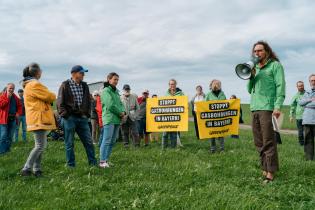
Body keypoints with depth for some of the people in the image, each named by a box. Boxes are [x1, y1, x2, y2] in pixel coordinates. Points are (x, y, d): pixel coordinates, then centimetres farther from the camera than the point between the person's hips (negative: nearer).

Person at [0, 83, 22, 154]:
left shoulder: (15, 97, 13)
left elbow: (20, 106, 20)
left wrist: (18, 113, 2)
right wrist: (7, 98, -17)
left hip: (13, 119, 6)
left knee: (10, 136, 11)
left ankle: (7, 149, 21)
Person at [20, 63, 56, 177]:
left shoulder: (29, 84, 20)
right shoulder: (34, 84, -15)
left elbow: (42, 98, 21)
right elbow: (50, 97, -14)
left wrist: (49, 96, 2)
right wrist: (53, 95, 7)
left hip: (38, 119, 11)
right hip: (39, 119, -11)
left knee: (41, 145, 12)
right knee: (40, 146, -9)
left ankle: (37, 169, 15)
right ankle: (26, 169, -7)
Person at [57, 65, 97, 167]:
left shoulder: (84, 86, 12)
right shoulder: (65, 85, -4)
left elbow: (88, 101, 20)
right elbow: (60, 103, -6)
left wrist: (87, 114, 10)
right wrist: (65, 115, -13)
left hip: (82, 118, 5)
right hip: (70, 118, -5)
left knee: (89, 142, 7)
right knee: (69, 143, 4)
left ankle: (93, 163, 16)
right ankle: (71, 165, 14)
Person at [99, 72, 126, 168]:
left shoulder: (116, 91, 19)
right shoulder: (106, 91, -6)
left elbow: (120, 104, 17)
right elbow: (111, 105, -15)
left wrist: (123, 112, -3)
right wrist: (121, 113, -8)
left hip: (117, 120, 8)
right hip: (109, 119, -8)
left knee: (112, 141, 9)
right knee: (107, 140, -10)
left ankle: (106, 160, 16)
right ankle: (102, 162, -7)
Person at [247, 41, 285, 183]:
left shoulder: (275, 65, 2)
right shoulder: (255, 68, 21)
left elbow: (280, 86, -7)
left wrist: (277, 106, -17)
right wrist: (251, 76, 3)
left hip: (267, 108, -7)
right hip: (254, 108, 7)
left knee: (268, 142, -8)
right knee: (259, 142, 8)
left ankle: (270, 172, -4)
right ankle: (264, 168, 17)